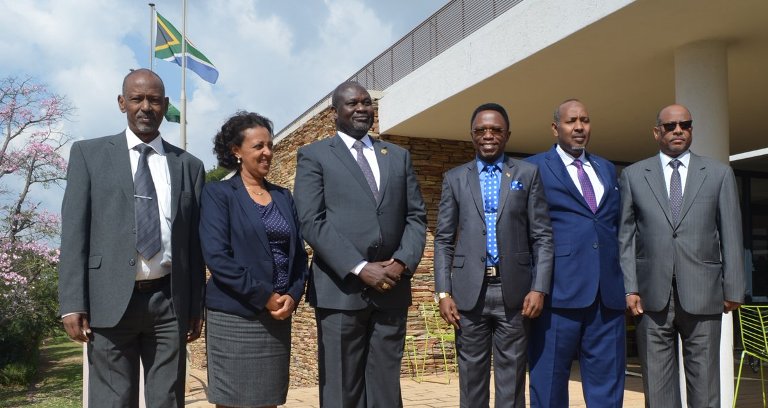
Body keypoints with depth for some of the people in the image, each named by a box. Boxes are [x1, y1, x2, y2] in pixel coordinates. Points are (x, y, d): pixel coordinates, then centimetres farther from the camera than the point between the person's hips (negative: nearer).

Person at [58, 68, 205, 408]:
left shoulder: (189, 165, 10)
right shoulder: (89, 154, 7)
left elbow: (195, 242, 9)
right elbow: (74, 230, 0)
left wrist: (197, 306, 6)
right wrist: (72, 303, -7)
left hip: (170, 302, 2)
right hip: (111, 300, -1)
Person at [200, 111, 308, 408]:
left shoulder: (283, 196, 13)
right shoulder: (218, 193, -2)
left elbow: (299, 253, 11)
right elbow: (216, 256, -12)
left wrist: (293, 295, -6)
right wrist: (264, 296, -14)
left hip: (278, 316, 5)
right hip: (233, 316, -4)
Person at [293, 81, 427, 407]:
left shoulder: (399, 156, 16)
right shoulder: (314, 156, 4)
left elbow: (416, 216, 12)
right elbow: (311, 222, -7)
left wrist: (404, 261, -6)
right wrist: (360, 269, -15)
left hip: (392, 288, 4)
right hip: (340, 289, -3)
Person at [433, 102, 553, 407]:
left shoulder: (528, 174, 7)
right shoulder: (454, 178, 10)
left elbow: (542, 236, 3)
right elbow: (443, 240, 7)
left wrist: (539, 288, -6)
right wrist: (443, 292, -2)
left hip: (514, 291, -1)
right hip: (469, 291, 1)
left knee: (511, 377, 6)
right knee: (472, 376, 8)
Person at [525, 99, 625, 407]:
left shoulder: (607, 169, 20)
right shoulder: (535, 168, 3)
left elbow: (618, 225, 22)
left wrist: (626, 282, 13)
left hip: (608, 292, 5)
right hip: (559, 290, -5)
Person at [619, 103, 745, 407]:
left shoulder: (720, 174, 9)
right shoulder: (633, 175, 8)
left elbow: (731, 236, 7)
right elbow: (625, 236, 5)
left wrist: (733, 289, 2)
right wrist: (630, 288, -3)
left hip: (703, 295, 0)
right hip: (653, 296, 0)